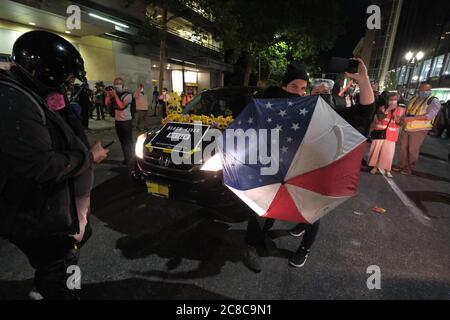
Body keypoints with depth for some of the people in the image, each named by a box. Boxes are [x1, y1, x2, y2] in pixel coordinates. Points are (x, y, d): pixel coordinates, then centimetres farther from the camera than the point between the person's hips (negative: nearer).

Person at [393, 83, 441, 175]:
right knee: (403, 147, 9)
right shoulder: (414, 99, 13)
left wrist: (412, 118, -27)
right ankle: (402, 165, 20)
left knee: (413, 150, 0)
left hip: (419, 129, -5)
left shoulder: (434, 101, -6)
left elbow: (429, 116, -18)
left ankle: (410, 168, 12)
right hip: (407, 128, 6)